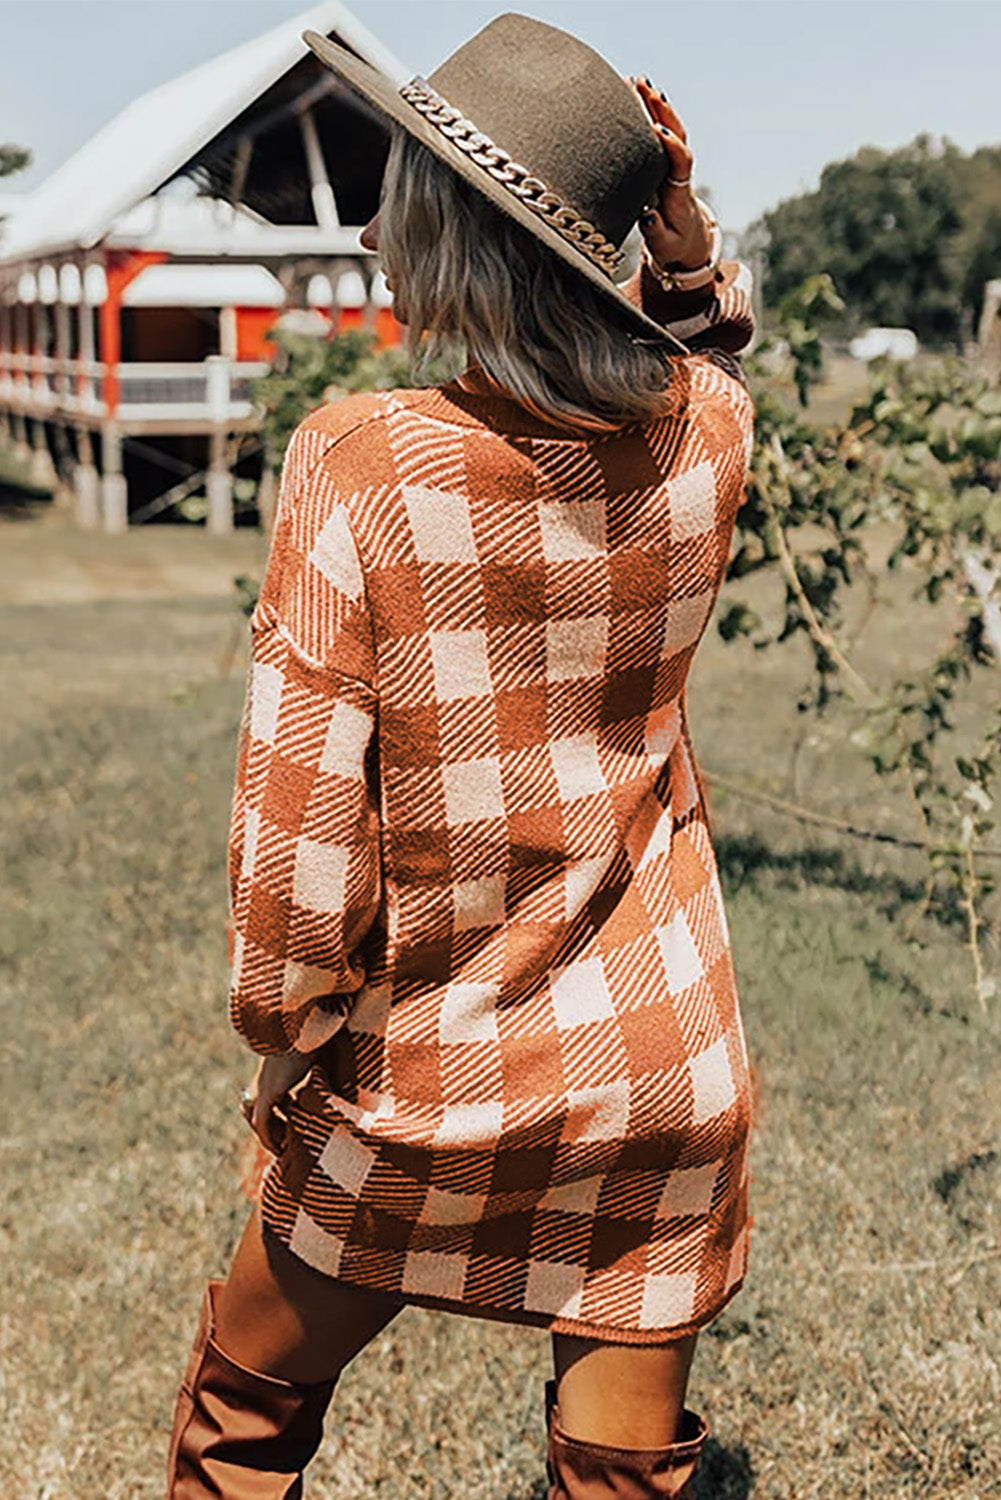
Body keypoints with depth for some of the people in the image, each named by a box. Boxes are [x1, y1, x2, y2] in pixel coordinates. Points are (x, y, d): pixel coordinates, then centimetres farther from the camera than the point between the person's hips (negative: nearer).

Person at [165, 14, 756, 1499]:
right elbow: (705, 339, 20)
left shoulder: (359, 465, -20)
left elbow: (300, 811, -17)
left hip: (431, 1093, -3)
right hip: (669, 1077, 3)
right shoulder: (705, 439, -7)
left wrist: (286, 1046, -1)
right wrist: (678, 223, 0)